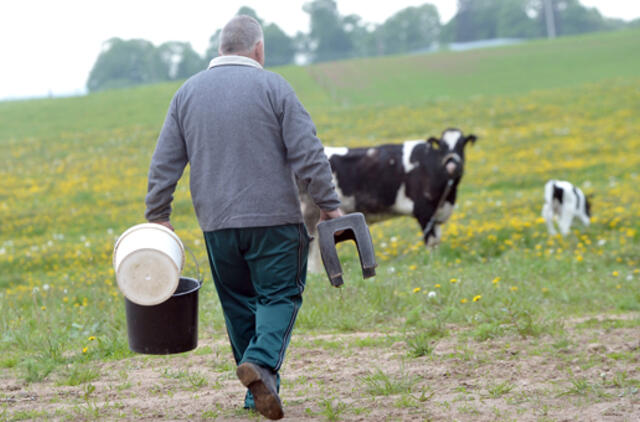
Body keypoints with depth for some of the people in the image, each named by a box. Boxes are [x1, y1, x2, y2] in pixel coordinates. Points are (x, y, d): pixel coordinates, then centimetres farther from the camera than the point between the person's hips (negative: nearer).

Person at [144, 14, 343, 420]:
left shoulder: (188, 93, 8)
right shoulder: (273, 87, -3)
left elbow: (164, 164, 7)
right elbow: (308, 155, -8)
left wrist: (158, 216, 13)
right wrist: (330, 205, -2)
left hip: (218, 222, 4)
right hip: (273, 219, -3)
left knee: (239, 304, 13)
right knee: (279, 295, 2)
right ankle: (262, 361, -23)